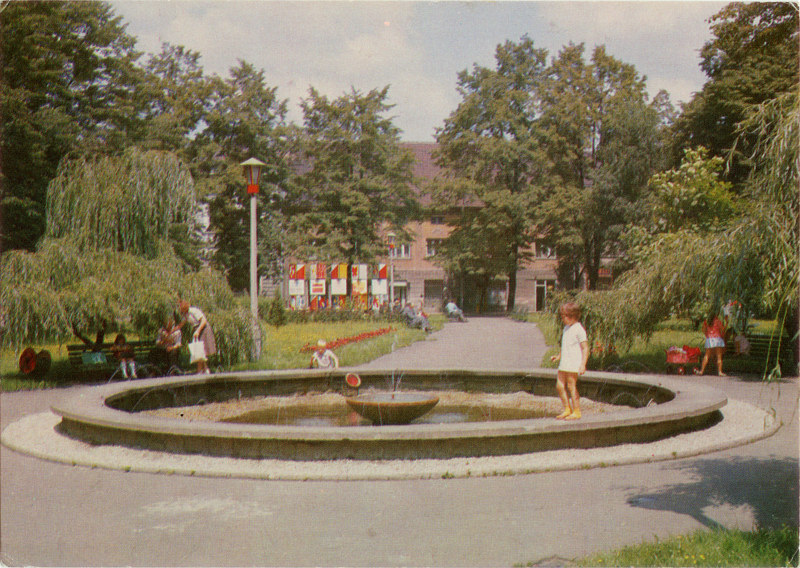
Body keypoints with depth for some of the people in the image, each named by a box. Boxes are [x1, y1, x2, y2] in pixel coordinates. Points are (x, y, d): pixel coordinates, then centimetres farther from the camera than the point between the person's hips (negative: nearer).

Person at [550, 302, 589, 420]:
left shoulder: (579, 330, -11)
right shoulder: (567, 328, 16)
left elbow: (585, 348, -13)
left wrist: (583, 364, -19)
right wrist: (558, 356, 26)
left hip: (573, 363, -9)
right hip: (564, 362, 9)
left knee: (571, 386, -5)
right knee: (559, 385, 7)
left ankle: (576, 412, 4)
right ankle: (567, 409, 18)